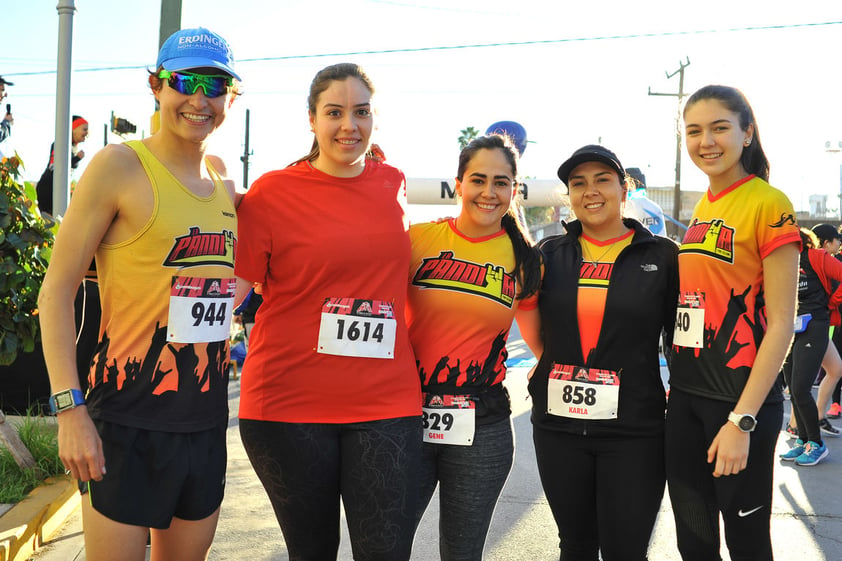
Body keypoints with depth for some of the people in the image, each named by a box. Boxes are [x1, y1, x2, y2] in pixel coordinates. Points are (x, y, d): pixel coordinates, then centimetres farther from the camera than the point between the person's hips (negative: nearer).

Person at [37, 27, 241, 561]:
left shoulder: (222, 177, 10)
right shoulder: (119, 165, -8)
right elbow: (57, 290, -9)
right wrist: (70, 407, -16)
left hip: (206, 419, 6)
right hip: (129, 418, -6)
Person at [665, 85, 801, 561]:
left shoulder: (769, 204, -11)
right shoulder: (703, 209, 10)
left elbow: (781, 322, -14)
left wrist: (742, 419, -18)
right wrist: (678, 387, 8)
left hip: (742, 399, -6)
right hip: (686, 396, 6)